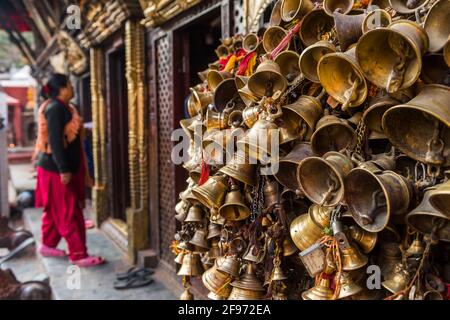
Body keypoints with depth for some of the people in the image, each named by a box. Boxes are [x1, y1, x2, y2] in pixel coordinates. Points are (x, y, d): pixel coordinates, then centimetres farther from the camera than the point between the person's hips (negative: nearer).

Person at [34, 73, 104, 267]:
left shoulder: (61, 107, 14)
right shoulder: (55, 108, -17)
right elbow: (55, 141, -23)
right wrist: (64, 169, -24)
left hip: (57, 167, 10)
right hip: (56, 168, -10)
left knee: (55, 210, 18)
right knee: (69, 213, -5)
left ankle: (48, 245, 31)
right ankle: (78, 255, 1)